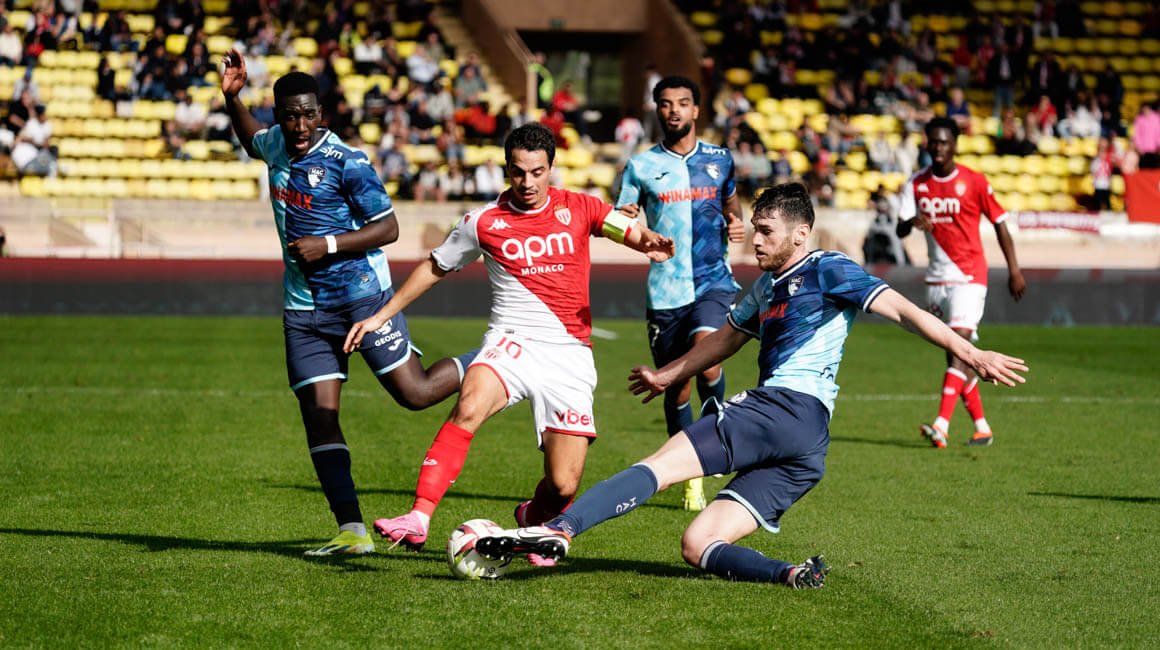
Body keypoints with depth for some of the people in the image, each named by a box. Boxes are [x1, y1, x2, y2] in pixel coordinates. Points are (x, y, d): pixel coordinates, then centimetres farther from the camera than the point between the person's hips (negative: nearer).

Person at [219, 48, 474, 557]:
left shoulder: (345, 162, -14)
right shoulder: (276, 144, 7)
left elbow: (388, 228, -13)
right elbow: (250, 139, 33)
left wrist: (328, 245, -21)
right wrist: (231, 97, 17)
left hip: (363, 295, -6)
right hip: (305, 307, 6)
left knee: (415, 392, -7)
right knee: (318, 415, -4)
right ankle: (352, 531, -4)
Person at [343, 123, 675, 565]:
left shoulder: (578, 209, 6)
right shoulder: (483, 222, 5)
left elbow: (634, 233, -1)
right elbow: (435, 268, 17)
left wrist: (652, 244, -26)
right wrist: (380, 316, 17)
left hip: (570, 355, 1)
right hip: (512, 342, -1)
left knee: (563, 486, -6)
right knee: (469, 407, -35)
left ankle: (531, 518, 30)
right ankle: (418, 518, -38)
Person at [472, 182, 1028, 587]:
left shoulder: (826, 271, 2)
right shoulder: (767, 285, 27)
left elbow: (902, 310, -6)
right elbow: (728, 338, 43)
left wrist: (968, 352, -16)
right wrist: (668, 376, 52)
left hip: (790, 406, -9)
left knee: (659, 465, -20)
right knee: (698, 546, -1)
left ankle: (560, 530, -34)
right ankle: (791, 575, -23)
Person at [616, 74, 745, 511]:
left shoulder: (719, 159, 9)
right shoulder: (641, 166, 4)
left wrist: (736, 224, 5)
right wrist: (624, 220, -20)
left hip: (714, 282, 0)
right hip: (666, 291, 0)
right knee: (676, 388, 4)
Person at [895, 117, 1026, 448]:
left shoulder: (973, 182, -5)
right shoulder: (916, 183, 5)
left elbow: (999, 223, 2)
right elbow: (900, 229, -2)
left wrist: (1014, 270, 0)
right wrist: (913, 221, -27)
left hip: (969, 276, -5)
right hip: (937, 278, 5)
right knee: (956, 355, 9)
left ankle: (941, 425, -29)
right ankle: (982, 427, 20)